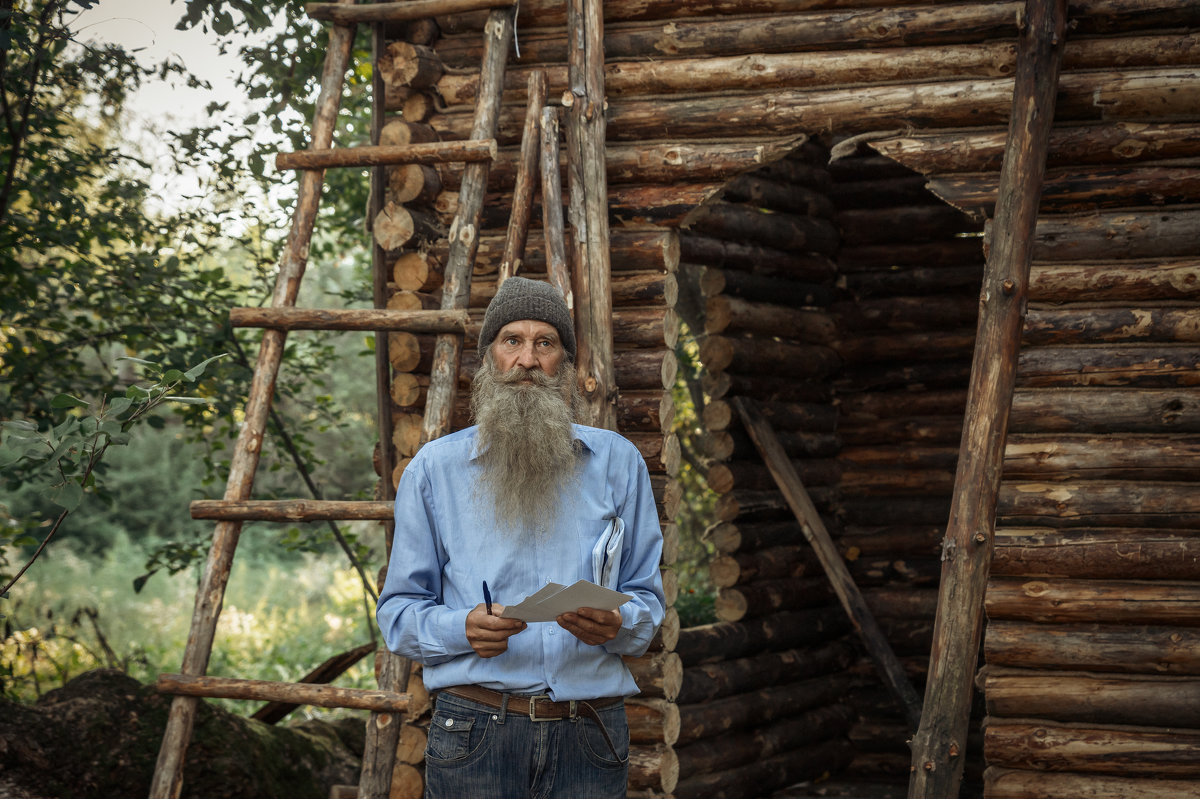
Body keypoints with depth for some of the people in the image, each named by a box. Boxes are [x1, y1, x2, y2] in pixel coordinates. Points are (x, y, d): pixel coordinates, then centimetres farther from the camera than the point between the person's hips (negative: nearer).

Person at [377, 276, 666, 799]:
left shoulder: (616, 462, 10)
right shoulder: (435, 468, 6)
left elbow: (648, 601, 11)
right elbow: (399, 611, 6)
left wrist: (616, 624, -12)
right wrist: (464, 629, -14)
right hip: (476, 732, -1)